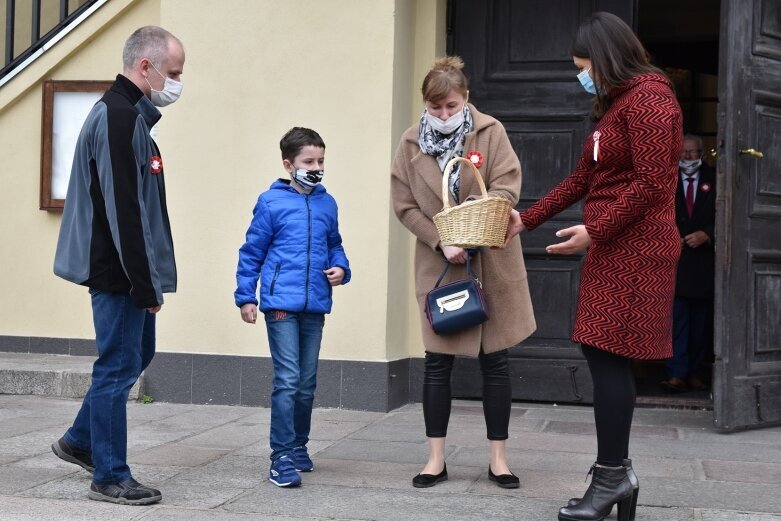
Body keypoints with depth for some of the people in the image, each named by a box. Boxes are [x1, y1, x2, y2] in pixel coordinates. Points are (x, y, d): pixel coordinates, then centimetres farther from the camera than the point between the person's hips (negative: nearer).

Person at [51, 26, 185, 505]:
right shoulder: (118, 117, -17)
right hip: (119, 272, -10)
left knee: (136, 355, 20)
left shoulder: (129, 116, 15)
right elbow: (122, 211, -23)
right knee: (119, 367, -2)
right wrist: (143, 284, -21)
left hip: (127, 272, 10)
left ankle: (80, 441, 32)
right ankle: (110, 477, 9)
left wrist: (148, 280, 15)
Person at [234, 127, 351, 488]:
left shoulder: (327, 204, 9)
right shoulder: (271, 202, -4)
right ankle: (282, 458, -3)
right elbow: (252, 252, 0)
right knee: (287, 381, -9)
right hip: (281, 303, -5)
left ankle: (298, 447, 29)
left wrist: (340, 268, 1)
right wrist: (245, 297, -1)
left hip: (315, 306, 5)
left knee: (307, 383, 13)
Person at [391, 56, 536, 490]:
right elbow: (405, 205, -1)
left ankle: (498, 458, 16)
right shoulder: (412, 142, 1)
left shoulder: (491, 132, -5)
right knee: (438, 360, 4)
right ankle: (437, 459, 14)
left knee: (495, 359, 5)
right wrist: (442, 242, -14)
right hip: (439, 264, 1)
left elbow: (506, 188, -12)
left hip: (491, 261, -1)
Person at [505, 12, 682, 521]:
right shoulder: (616, 104, 21)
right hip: (613, 248, 9)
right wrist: (527, 219, 20)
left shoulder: (648, 97, -10)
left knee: (607, 354, -9)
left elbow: (652, 183, -18)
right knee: (607, 356, 6)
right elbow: (582, 178, 23)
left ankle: (613, 475, -4)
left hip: (634, 248, -9)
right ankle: (616, 471, 10)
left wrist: (594, 231, -16)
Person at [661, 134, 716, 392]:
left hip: (704, 259, 1)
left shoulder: (713, 180, 6)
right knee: (676, 316, -9)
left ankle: (693, 372, 12)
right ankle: (677, 373, -11)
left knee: (700, 321, 5)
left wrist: (706, 235, -11)